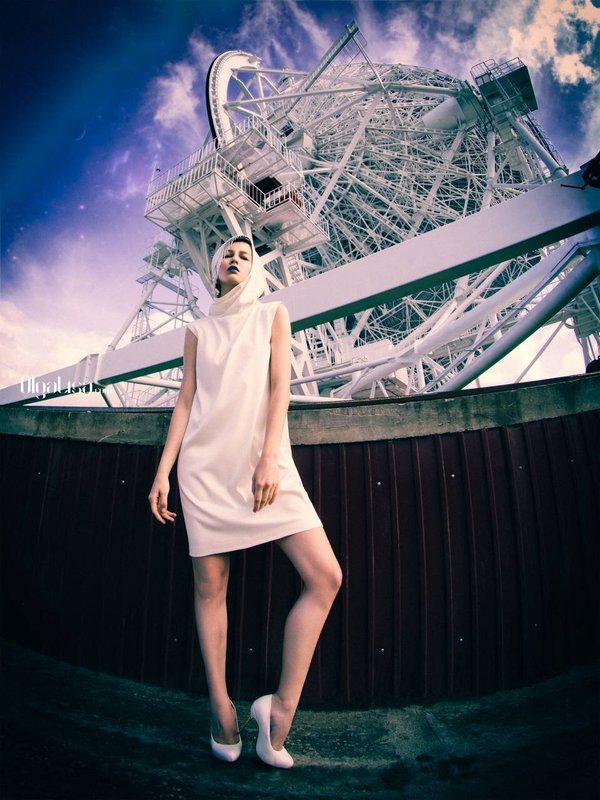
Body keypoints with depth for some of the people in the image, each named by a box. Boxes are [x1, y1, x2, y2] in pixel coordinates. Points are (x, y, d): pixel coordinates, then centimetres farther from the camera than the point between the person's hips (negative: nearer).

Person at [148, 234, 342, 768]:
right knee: (210, 584, 2)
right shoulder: (199, 330, 17)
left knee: (326, 576, -12)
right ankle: (220, 705, 17)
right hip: (205, 463, 1)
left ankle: (283, 705, 1)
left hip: (263, 459, -1)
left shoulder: (272, 315, 13)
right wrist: (163, 470, 3)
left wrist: (268, 457, -12)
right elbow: (186, 400, 12)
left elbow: (280, 386, 1)